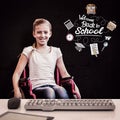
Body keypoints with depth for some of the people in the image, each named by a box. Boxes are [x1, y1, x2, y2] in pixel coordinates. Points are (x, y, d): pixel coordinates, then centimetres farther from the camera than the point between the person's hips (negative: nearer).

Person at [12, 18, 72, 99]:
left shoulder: (56, 51, 15)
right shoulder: (29, 51, 8)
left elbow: (64, 74, 18)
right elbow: (17, 73, 4)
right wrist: (17, 91, -13)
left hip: (52, 85, 2)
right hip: (37, 88, -2)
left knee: (61, 92, -35)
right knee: (49, 93, -38)